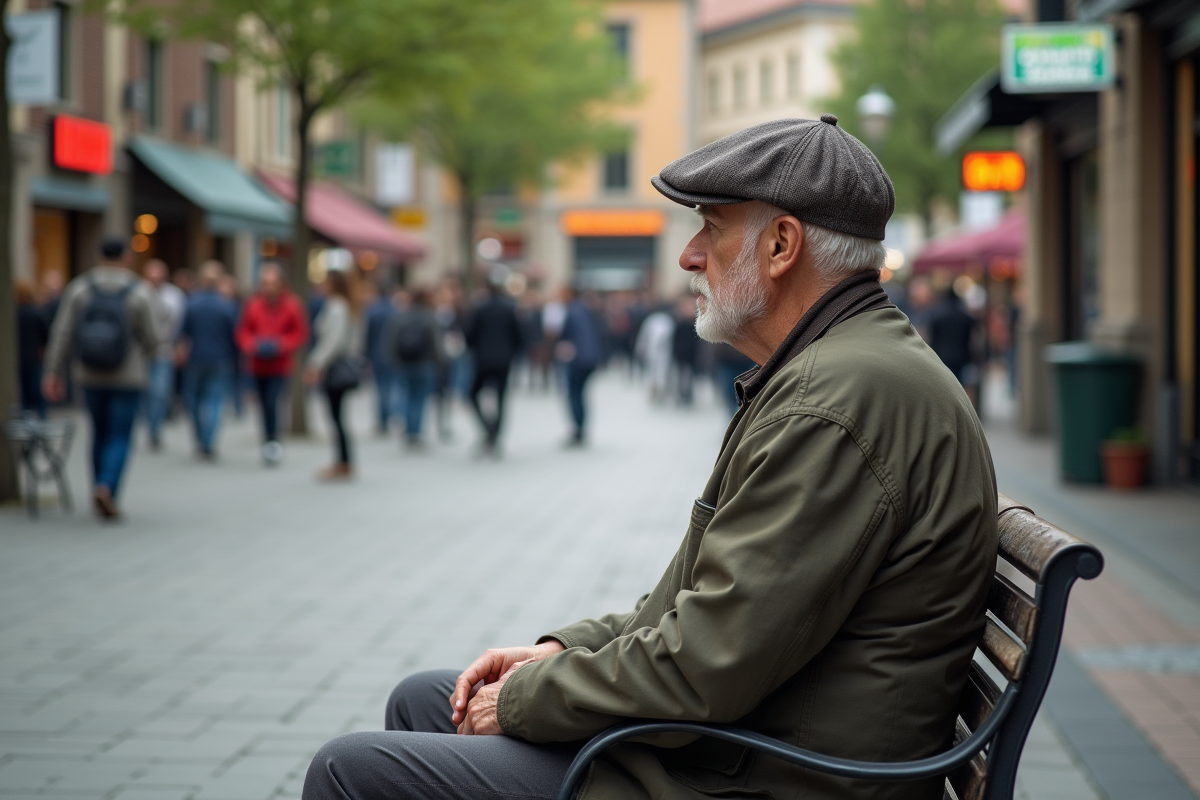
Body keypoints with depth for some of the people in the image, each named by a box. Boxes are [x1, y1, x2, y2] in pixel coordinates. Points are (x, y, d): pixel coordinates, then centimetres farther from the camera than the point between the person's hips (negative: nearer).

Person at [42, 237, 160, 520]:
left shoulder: (79, 288, -4)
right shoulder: (139, 292, -10)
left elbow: (62, 333, -7)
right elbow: (151, 337, -7)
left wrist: (53, 373, -5)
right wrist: (145, 357, 16)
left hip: (91, 376, 3)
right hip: (127, 378, -3)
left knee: (100, 433, 18)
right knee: (120, 438, 0)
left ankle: (101, 490, 22)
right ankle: (107, 488, -21)